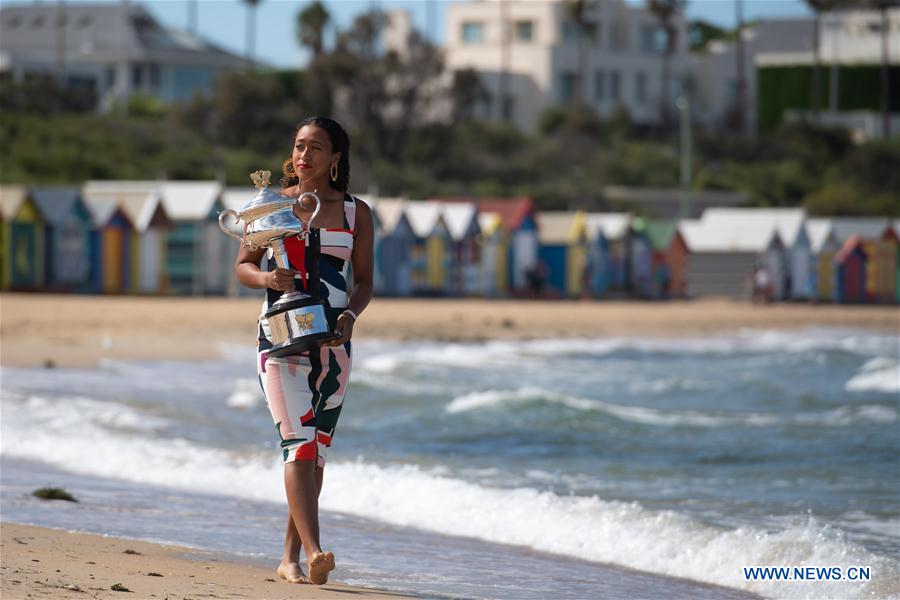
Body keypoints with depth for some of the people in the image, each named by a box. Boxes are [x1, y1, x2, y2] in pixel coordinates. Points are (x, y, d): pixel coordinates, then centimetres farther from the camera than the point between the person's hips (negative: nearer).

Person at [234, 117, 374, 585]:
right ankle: (313, 553, -27)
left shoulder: (356, 213, 8)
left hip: (331, 340, 3)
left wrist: (350, 315, -11)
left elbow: (364, 281, 9)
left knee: (317, 449, 7)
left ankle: (290, 559, 18)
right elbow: (243, 266, 7)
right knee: (299, 442, -16)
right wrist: (266, 278, -16)